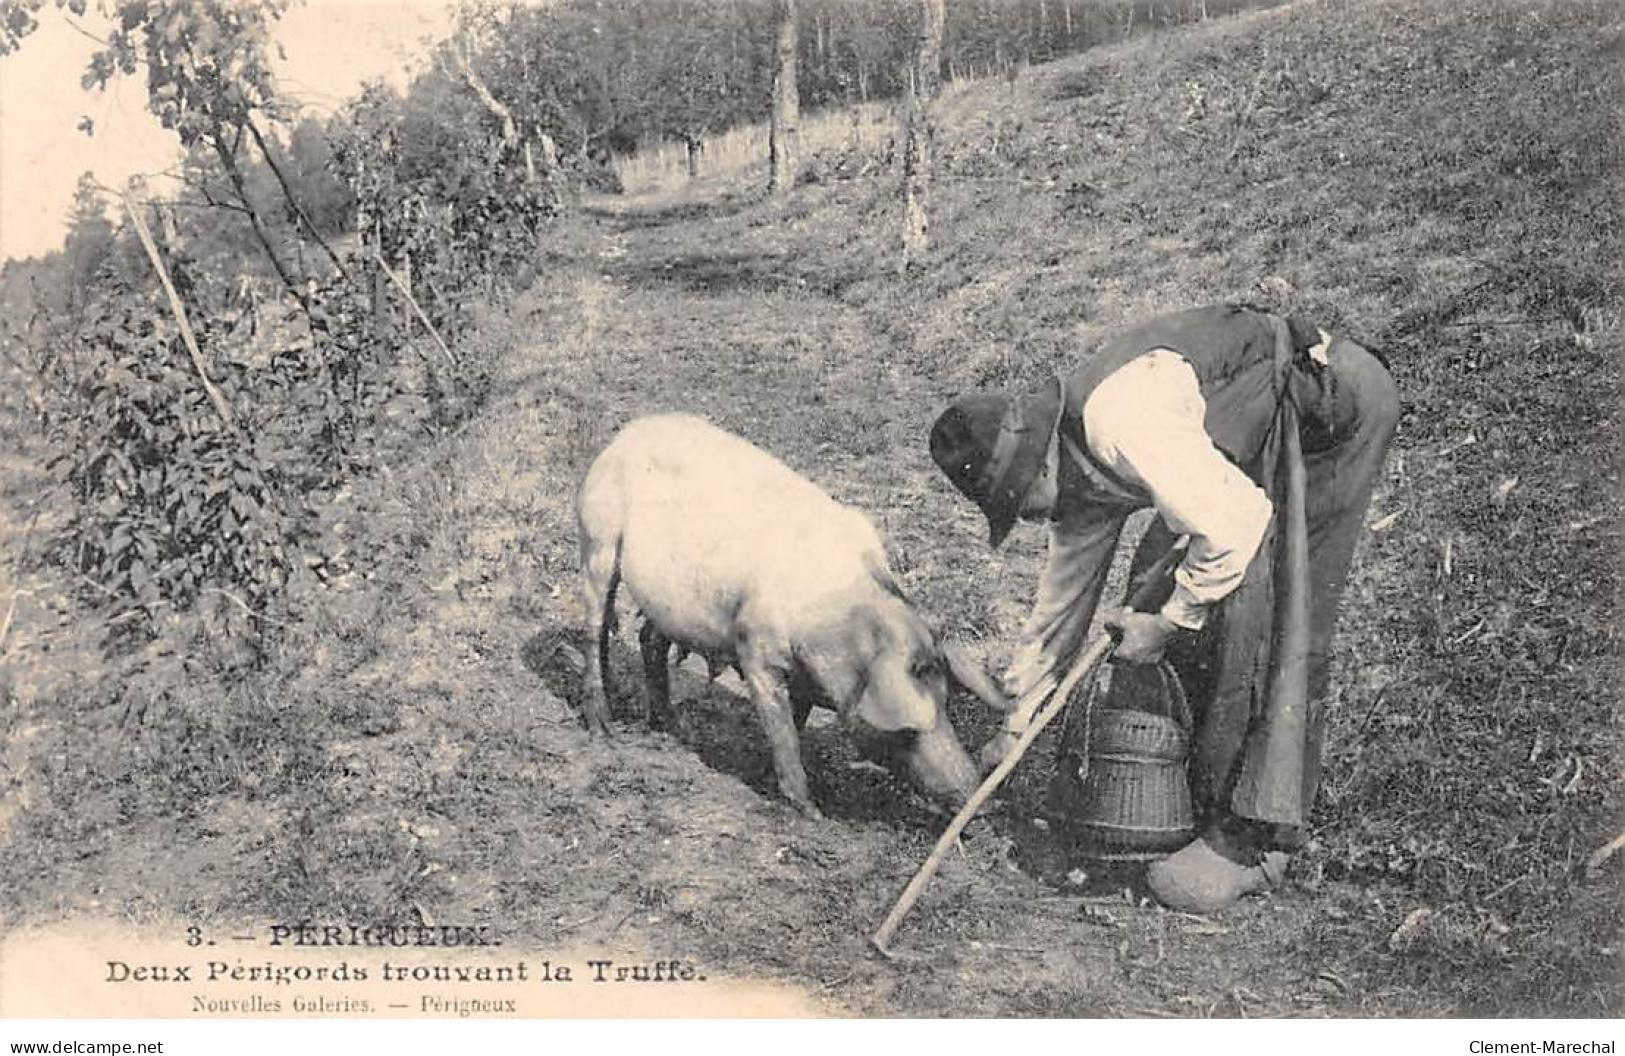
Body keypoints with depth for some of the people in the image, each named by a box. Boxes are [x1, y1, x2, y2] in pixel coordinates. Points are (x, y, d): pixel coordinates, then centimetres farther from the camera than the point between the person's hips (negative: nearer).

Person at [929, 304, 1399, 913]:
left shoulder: (1116, 423, -28)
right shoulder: (1079, 466, 3)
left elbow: (1235, 521, -29)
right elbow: (1068, 584, 14)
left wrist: (1167, 622, -16)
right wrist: (1018, 721, 20)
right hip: (1269, 432, 9)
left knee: (1264, 618, -14)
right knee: (1157, 577, 7)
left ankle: (1250, 840, -7)